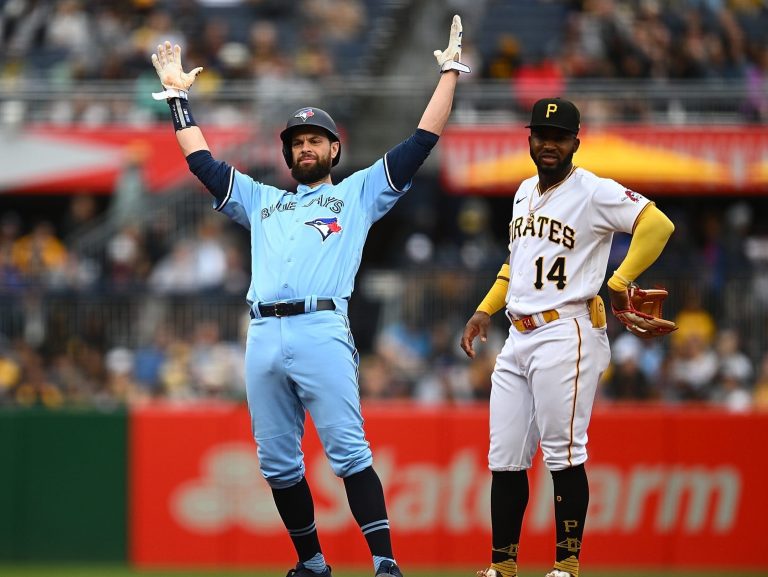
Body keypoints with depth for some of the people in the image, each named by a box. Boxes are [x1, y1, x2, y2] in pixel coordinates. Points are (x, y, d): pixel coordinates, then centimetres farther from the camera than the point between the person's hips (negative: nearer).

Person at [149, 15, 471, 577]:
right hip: (263, 336, 5)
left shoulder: (359, 193, 19)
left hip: (322, 331, -5)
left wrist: (449, 72, 12)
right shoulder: (262, 201, 30)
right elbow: (202, 160, 33)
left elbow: (420, 143, 14)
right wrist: (177, 94, 35)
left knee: (349, 453, -13)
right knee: (277, 462, 3)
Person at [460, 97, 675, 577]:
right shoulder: (525, 192, 17)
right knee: (505, 459, 6)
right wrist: (485, 310, 23)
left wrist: (619, 283, -22)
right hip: (518, 338, 8)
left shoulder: (594, 192, -8)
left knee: (564, 456, -8)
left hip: (567, 335, -8)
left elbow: (658, 224, -20)